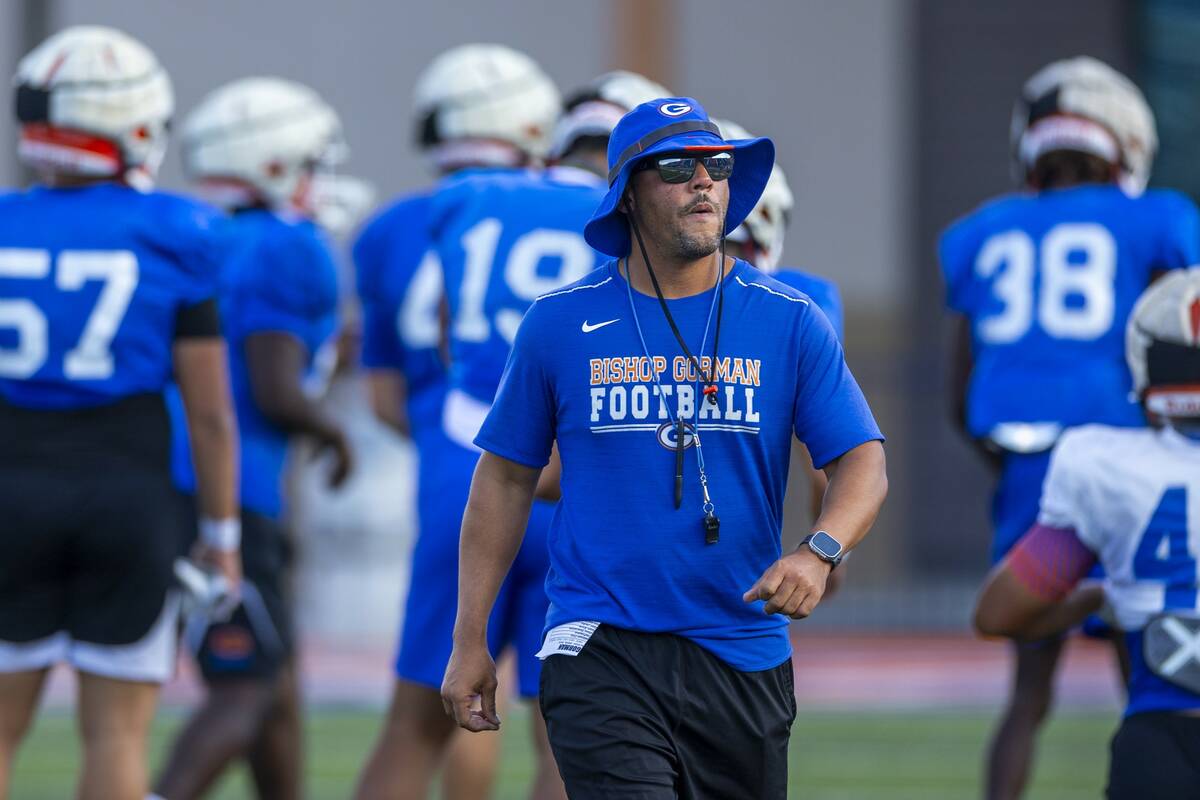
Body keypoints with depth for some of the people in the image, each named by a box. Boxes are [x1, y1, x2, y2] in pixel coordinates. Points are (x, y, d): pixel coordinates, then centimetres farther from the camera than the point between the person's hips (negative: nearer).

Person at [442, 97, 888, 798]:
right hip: (601, 654, -2)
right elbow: (506, 478, 9)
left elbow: (864, 462, 0)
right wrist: (471, 643, 6)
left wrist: (820, 552, -22)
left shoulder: (791, 322, 4)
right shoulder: (561, 323, 3)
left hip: (745, 656, 2)